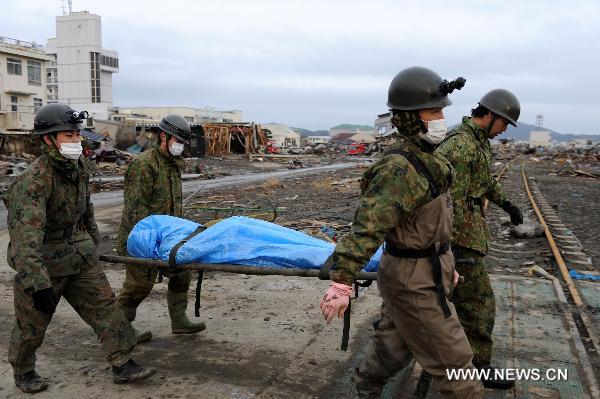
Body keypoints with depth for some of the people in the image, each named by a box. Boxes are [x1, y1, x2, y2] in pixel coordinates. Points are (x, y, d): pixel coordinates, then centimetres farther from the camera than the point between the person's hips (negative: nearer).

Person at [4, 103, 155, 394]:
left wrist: (93, 239, 24)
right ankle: (23, 372, 36)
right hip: (44, 262, -6)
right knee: (32, 323, 11)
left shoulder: (78, 168, -1)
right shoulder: (34, 180, -26)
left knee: (104, 305, 3)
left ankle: (122, 365, 13)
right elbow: (26, 235, -34)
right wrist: (37, 282, -39)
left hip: (79, 255, 7)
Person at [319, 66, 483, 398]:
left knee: (395, 342, 25)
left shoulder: (421, 160, 6)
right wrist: (341, 283, -38)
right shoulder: (399, 169, -25)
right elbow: (367, 226, -33)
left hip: (419, 269, 9)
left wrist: (443, 261, 24)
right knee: (452, 360, 5)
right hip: (414, 283, -9)